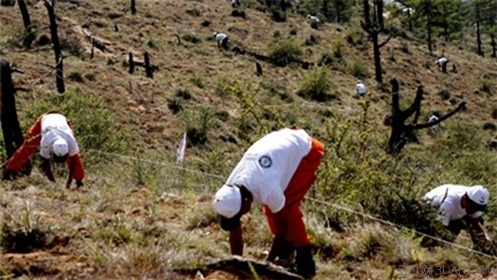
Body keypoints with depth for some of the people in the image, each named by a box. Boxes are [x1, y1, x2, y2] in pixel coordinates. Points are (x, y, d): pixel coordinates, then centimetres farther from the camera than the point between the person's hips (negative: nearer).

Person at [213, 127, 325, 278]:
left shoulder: (268, 190, -39)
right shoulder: (230, 191, -18)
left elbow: (282, 227, -22)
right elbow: (235, 234, -6)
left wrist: (268, 262, -13)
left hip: (305, 150, -7)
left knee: (288, 206, -15)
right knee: (270, 206, 3)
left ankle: (305, 262, -3)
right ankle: (287, 244, 28)